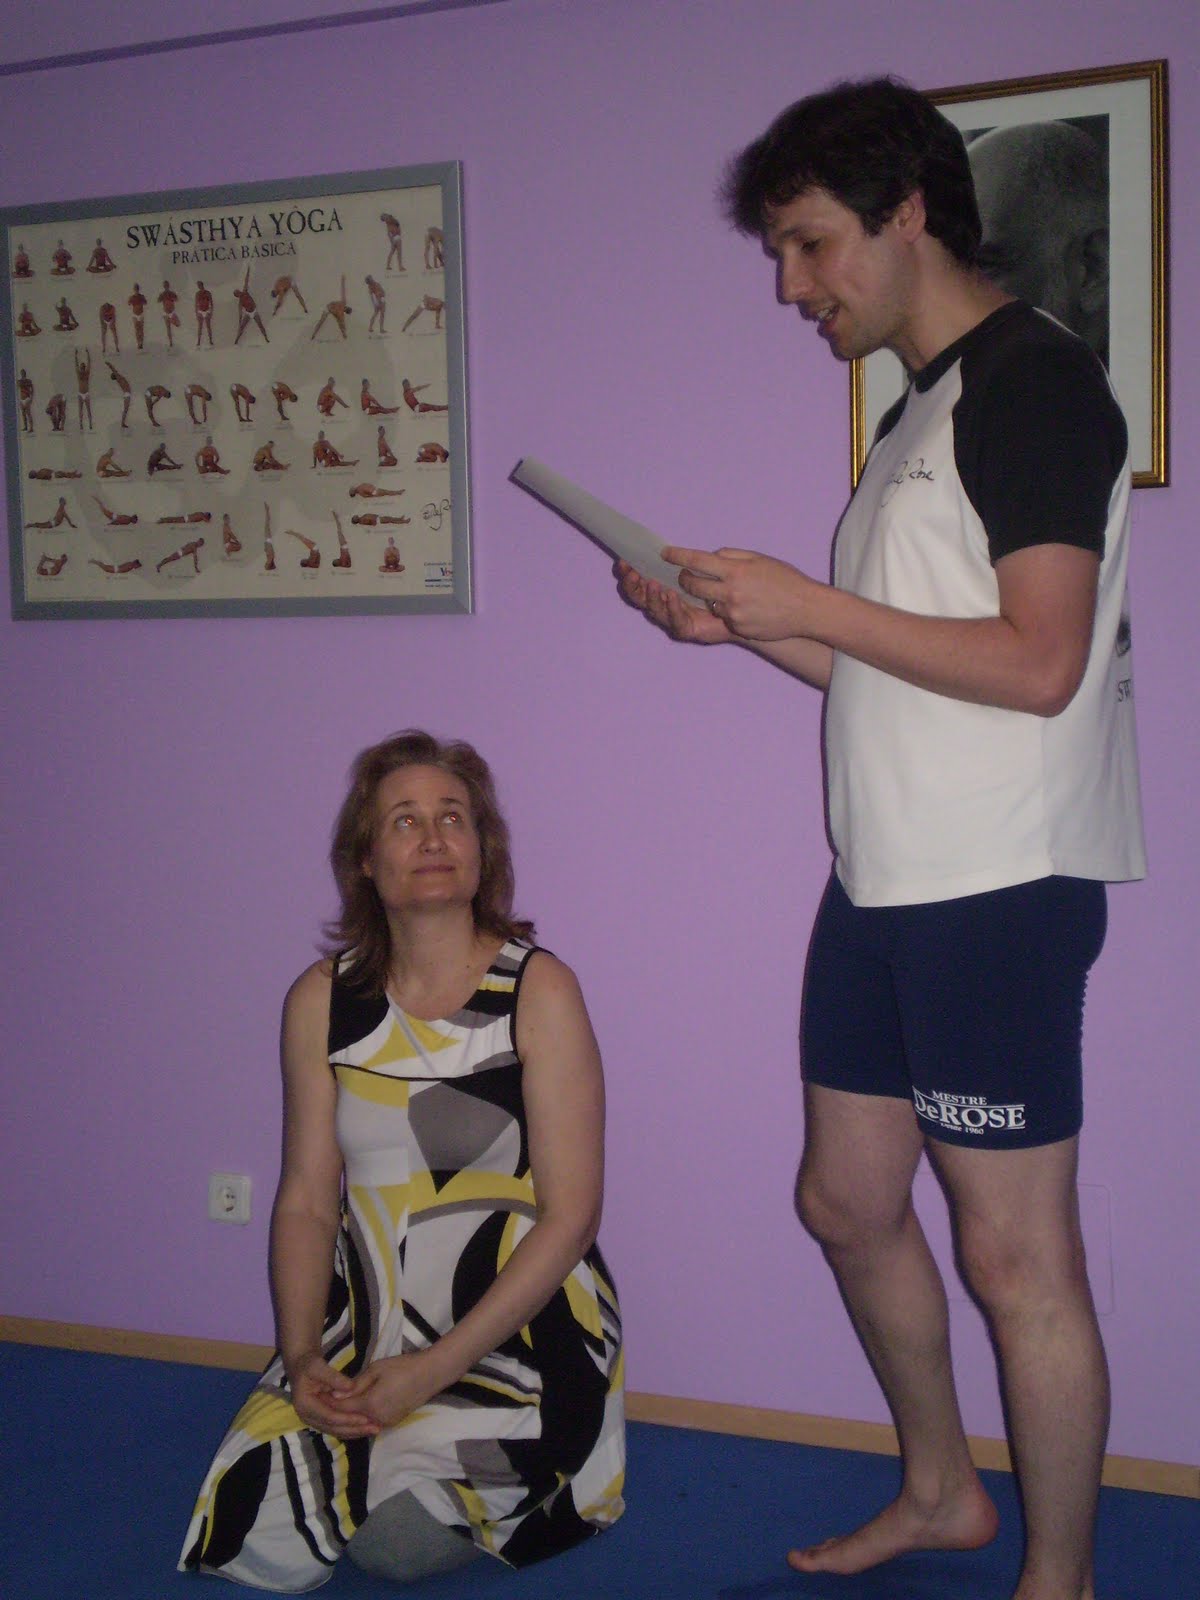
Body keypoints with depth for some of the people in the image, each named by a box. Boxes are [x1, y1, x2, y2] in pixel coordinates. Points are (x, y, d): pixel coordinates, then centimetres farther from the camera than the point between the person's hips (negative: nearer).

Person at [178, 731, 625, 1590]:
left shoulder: (538, 990, -10)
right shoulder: (322, 1002, 3)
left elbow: (570, 1215, -13)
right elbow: (307, 1202, 3)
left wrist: (433, 1369, -17)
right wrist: (302, 1358, -13)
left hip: (517, 1328, -3)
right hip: (366, 1330, 4)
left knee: (401, 1542, -20)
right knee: (264, 1549, -11)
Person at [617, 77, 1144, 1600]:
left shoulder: (1035, 378, -11)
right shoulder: (918, 412, 19)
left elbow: (1039, 663, -20)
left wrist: (812, 604, -15)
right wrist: (742, 622, 9)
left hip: (999, 890, -10)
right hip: (884, 884, 10)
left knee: (1016, 1255, -1)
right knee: (848, 1202, 17)